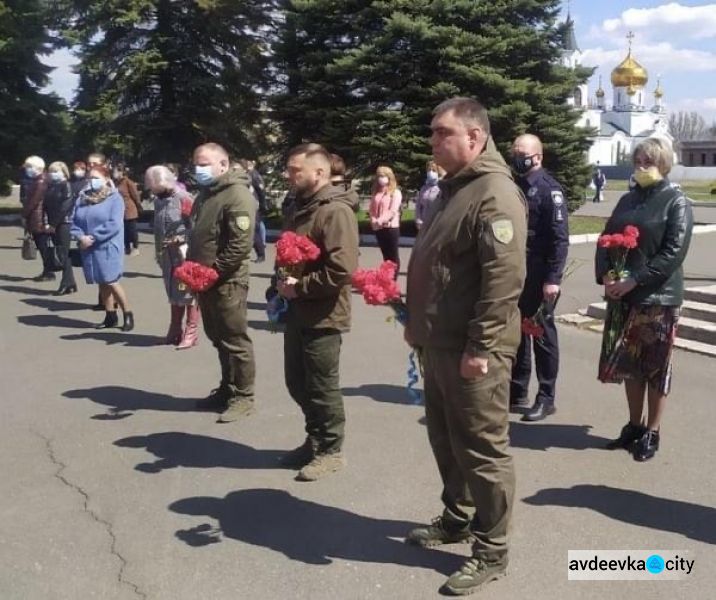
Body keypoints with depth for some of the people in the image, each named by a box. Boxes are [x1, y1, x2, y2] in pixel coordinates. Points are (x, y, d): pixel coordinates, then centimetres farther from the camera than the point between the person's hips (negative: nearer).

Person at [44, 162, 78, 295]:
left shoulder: (66, 185, -7)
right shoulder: (49, 186, 14)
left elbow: (65, 206, -14)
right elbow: (45, 205, 10)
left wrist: (53, 224, -15)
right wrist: (46, 223, -3)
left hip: (64, 223, -7)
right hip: (53, 224, 7)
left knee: (63, 254, -7)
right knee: (62, 254, 8)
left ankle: (66, 284, -2)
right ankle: (70, 284, 13)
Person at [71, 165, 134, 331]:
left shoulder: (114, 198, -7)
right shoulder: (82, 198, 11)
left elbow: (114, 225, -17)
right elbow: (74, 221, 8)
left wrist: (93, 237, -19)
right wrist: (81, 237, -11)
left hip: (108, 247, -6)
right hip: (89, 249, 6)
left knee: (111, 282, -9)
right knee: (102, 283, 11)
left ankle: (128, 314, 4)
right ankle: (110, 316, 21)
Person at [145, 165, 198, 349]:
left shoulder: (182, 198, -12)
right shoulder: (158, 200, 10)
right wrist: (158, 251, 16)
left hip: (183, 252, -7)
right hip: (167, 254, 7)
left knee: (188, 291, -2)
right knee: (173, 291, 14)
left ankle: (191, 332, 3)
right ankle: (175, 329, 23)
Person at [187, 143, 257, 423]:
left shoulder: (237, 195, -14)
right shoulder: (205, 194, 17)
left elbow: (240, 244, -22)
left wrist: (214, 271, -20)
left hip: (227, 282, -9)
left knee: (235, 340, -2)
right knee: (218, 338, 17)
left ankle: (243, 397, 8)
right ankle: (227, 388, 29)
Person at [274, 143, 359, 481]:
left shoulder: (335, 211, -18)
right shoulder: (300, 207, 13)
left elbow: (343, 269, -27)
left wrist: (300, 287, -21)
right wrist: (283, 283, 7)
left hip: (322, 317, -9)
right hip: (297, 312, 9)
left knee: (322, 388, 3)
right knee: (297, 383, 17)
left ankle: (330, 450, 20)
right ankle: (315, 440, 34)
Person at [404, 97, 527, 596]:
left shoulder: (496, 194, -17)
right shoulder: (453, 188, 15)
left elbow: (504, 278, -24)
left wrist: (479, 347, -24)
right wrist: (418, 324, 22)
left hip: (471, 350, -10)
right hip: (439, 344, 10)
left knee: (482, 450, 2)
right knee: (445, 440, 20)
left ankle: (491, 552, 15)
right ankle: (458, 519, 38)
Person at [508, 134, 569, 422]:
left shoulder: (549, 189, -10)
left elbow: (560, 238, -15)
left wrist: (553, 278, -21)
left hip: (539, 277, -7)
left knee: (543, 335, 3)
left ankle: (546, 398, 12)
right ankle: (516, 393, 24)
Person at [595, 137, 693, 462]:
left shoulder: (677, 202, -5)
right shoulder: (628, 200, 12)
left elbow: (674, 252, -14)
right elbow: (606, 239, 10)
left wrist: (635, 280, -20)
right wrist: (605, 274, -9)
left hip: (659, 297, -5)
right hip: (623, 295, 5)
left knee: (656, 368, 4)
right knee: (628, 364, 11)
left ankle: (652, 433, 16)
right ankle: (634, 426, 26)